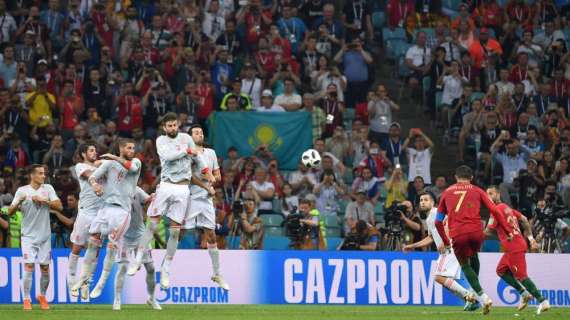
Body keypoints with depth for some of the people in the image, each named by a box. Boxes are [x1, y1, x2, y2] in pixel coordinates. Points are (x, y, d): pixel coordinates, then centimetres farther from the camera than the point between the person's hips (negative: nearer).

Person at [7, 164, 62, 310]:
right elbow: (10, 212, -4)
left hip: (45, 236, 2)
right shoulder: (22, 190, -2)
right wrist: (19, 201, -23)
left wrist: (44, 200, -17)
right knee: (29, 267, -12)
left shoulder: (48, 189, 3)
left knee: (45, 268, 5)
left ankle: (42, 297, 25)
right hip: (28, 236, -2)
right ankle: (26, 300, -5)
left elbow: (59, 206, -5)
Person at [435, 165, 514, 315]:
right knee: (474, 255, 30)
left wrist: (445, 241, 30)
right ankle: (475, 296, 29)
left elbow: (438, 222, 20)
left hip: (457, 235, -1)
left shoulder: (447, 193, 20)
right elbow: (494, 210, 5)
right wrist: (508, 229, 9)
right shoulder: (477, 191, 16)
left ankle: (482, 296, -4)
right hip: (476, 232, 1)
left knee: (465, 265, 15)